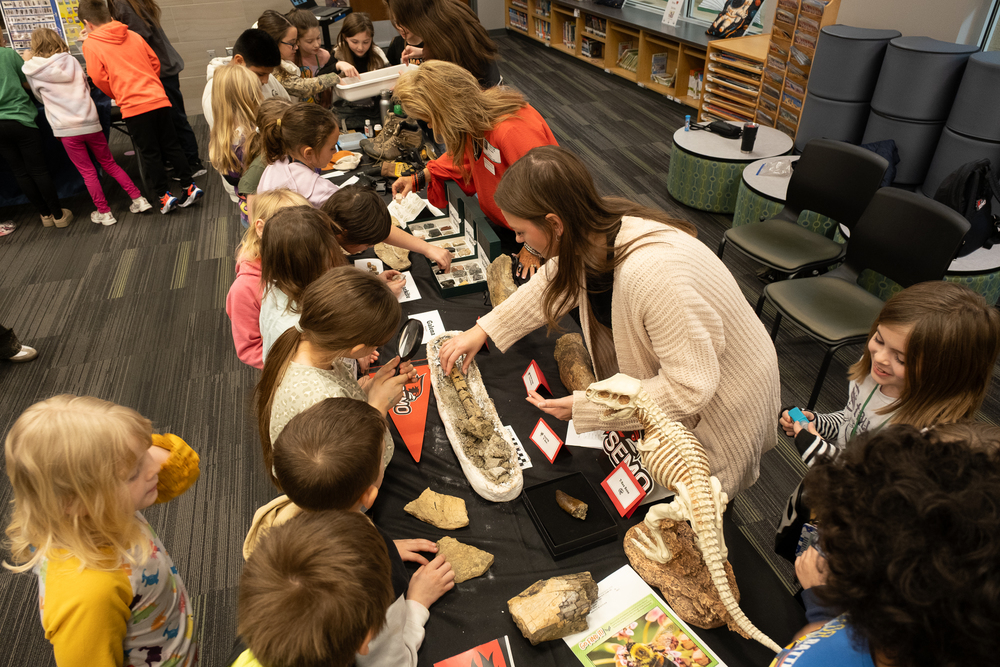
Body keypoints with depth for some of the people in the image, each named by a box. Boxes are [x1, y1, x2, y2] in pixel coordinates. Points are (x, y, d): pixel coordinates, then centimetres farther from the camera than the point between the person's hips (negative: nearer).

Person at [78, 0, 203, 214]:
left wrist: (118, 96, 13)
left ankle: (164, 196, 6)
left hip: (133, 107, -4)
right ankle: (190, 186, 9)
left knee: (149, 153, 4)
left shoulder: (90, 44, 0)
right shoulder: (132, 35, 13)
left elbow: (99, 78, -4)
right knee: (171, 145, 11)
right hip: (159, 99, 4)